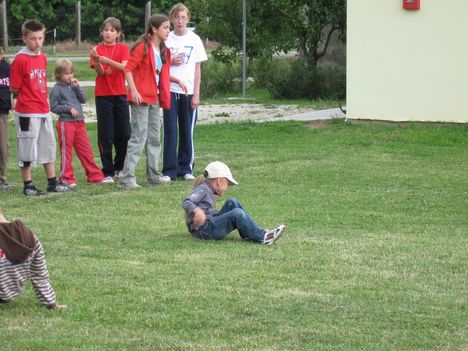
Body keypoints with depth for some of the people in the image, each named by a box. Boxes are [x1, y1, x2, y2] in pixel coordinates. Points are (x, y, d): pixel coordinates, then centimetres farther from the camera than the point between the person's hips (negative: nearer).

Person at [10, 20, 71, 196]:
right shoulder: (20, 59, -13)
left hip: (44, 111, 8)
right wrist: (27, 99, -1)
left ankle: (52, 183, 22)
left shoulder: (42, 57, 9)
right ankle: (28, 186, 9)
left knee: (49, 147, 13)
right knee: (27, 150, 0)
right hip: (27, 113, -8)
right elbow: (14, 88, -11)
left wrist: (43, 99, 9)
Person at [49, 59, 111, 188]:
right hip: (66, 123, -6)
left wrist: (77, 87, -5)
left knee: (86, 150, 9)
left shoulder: (73, 85, 11)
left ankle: (95, 175, 13)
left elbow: (83, 99, 5)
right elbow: (53, 107, -8)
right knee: (66, 152, 2)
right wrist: (69, 108, -14)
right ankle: (67, 178, 8)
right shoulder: (57, 89, -6)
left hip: (79, 122, 6)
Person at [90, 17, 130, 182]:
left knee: (124, 134, 3)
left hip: (120, 94, 1)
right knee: (106, 135, -2)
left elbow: (124, 67, -15)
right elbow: (100, 72, -8)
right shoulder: (98, 49, 2)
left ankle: (119, 167, 21)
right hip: (103, 95, -1)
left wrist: (107, 61, -31)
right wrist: (96, 60, -27)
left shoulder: (123, 49, 2)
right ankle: (108, 172, 4)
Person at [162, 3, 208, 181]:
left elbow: (197, 69, 5)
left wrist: (196, 94, -1)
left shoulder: (194, 40, 4)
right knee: (170, 130, -4)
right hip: (170, 90, 0)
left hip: (188, 91, 0)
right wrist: (170, 62, -9)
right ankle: (169, 170, -1)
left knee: (187, 131, 3)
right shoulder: (166, 39, 6)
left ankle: (186, 168, 13)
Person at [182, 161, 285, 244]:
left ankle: (248, 233, -2)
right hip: (204, 230, -10)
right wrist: (197, 210, -42)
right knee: (237, 214, -22)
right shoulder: (202, 189, -7)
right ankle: (261, 237, -24)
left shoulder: (208, 191, 22)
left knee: (232, 203, 9)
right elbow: (186, 203, -24)